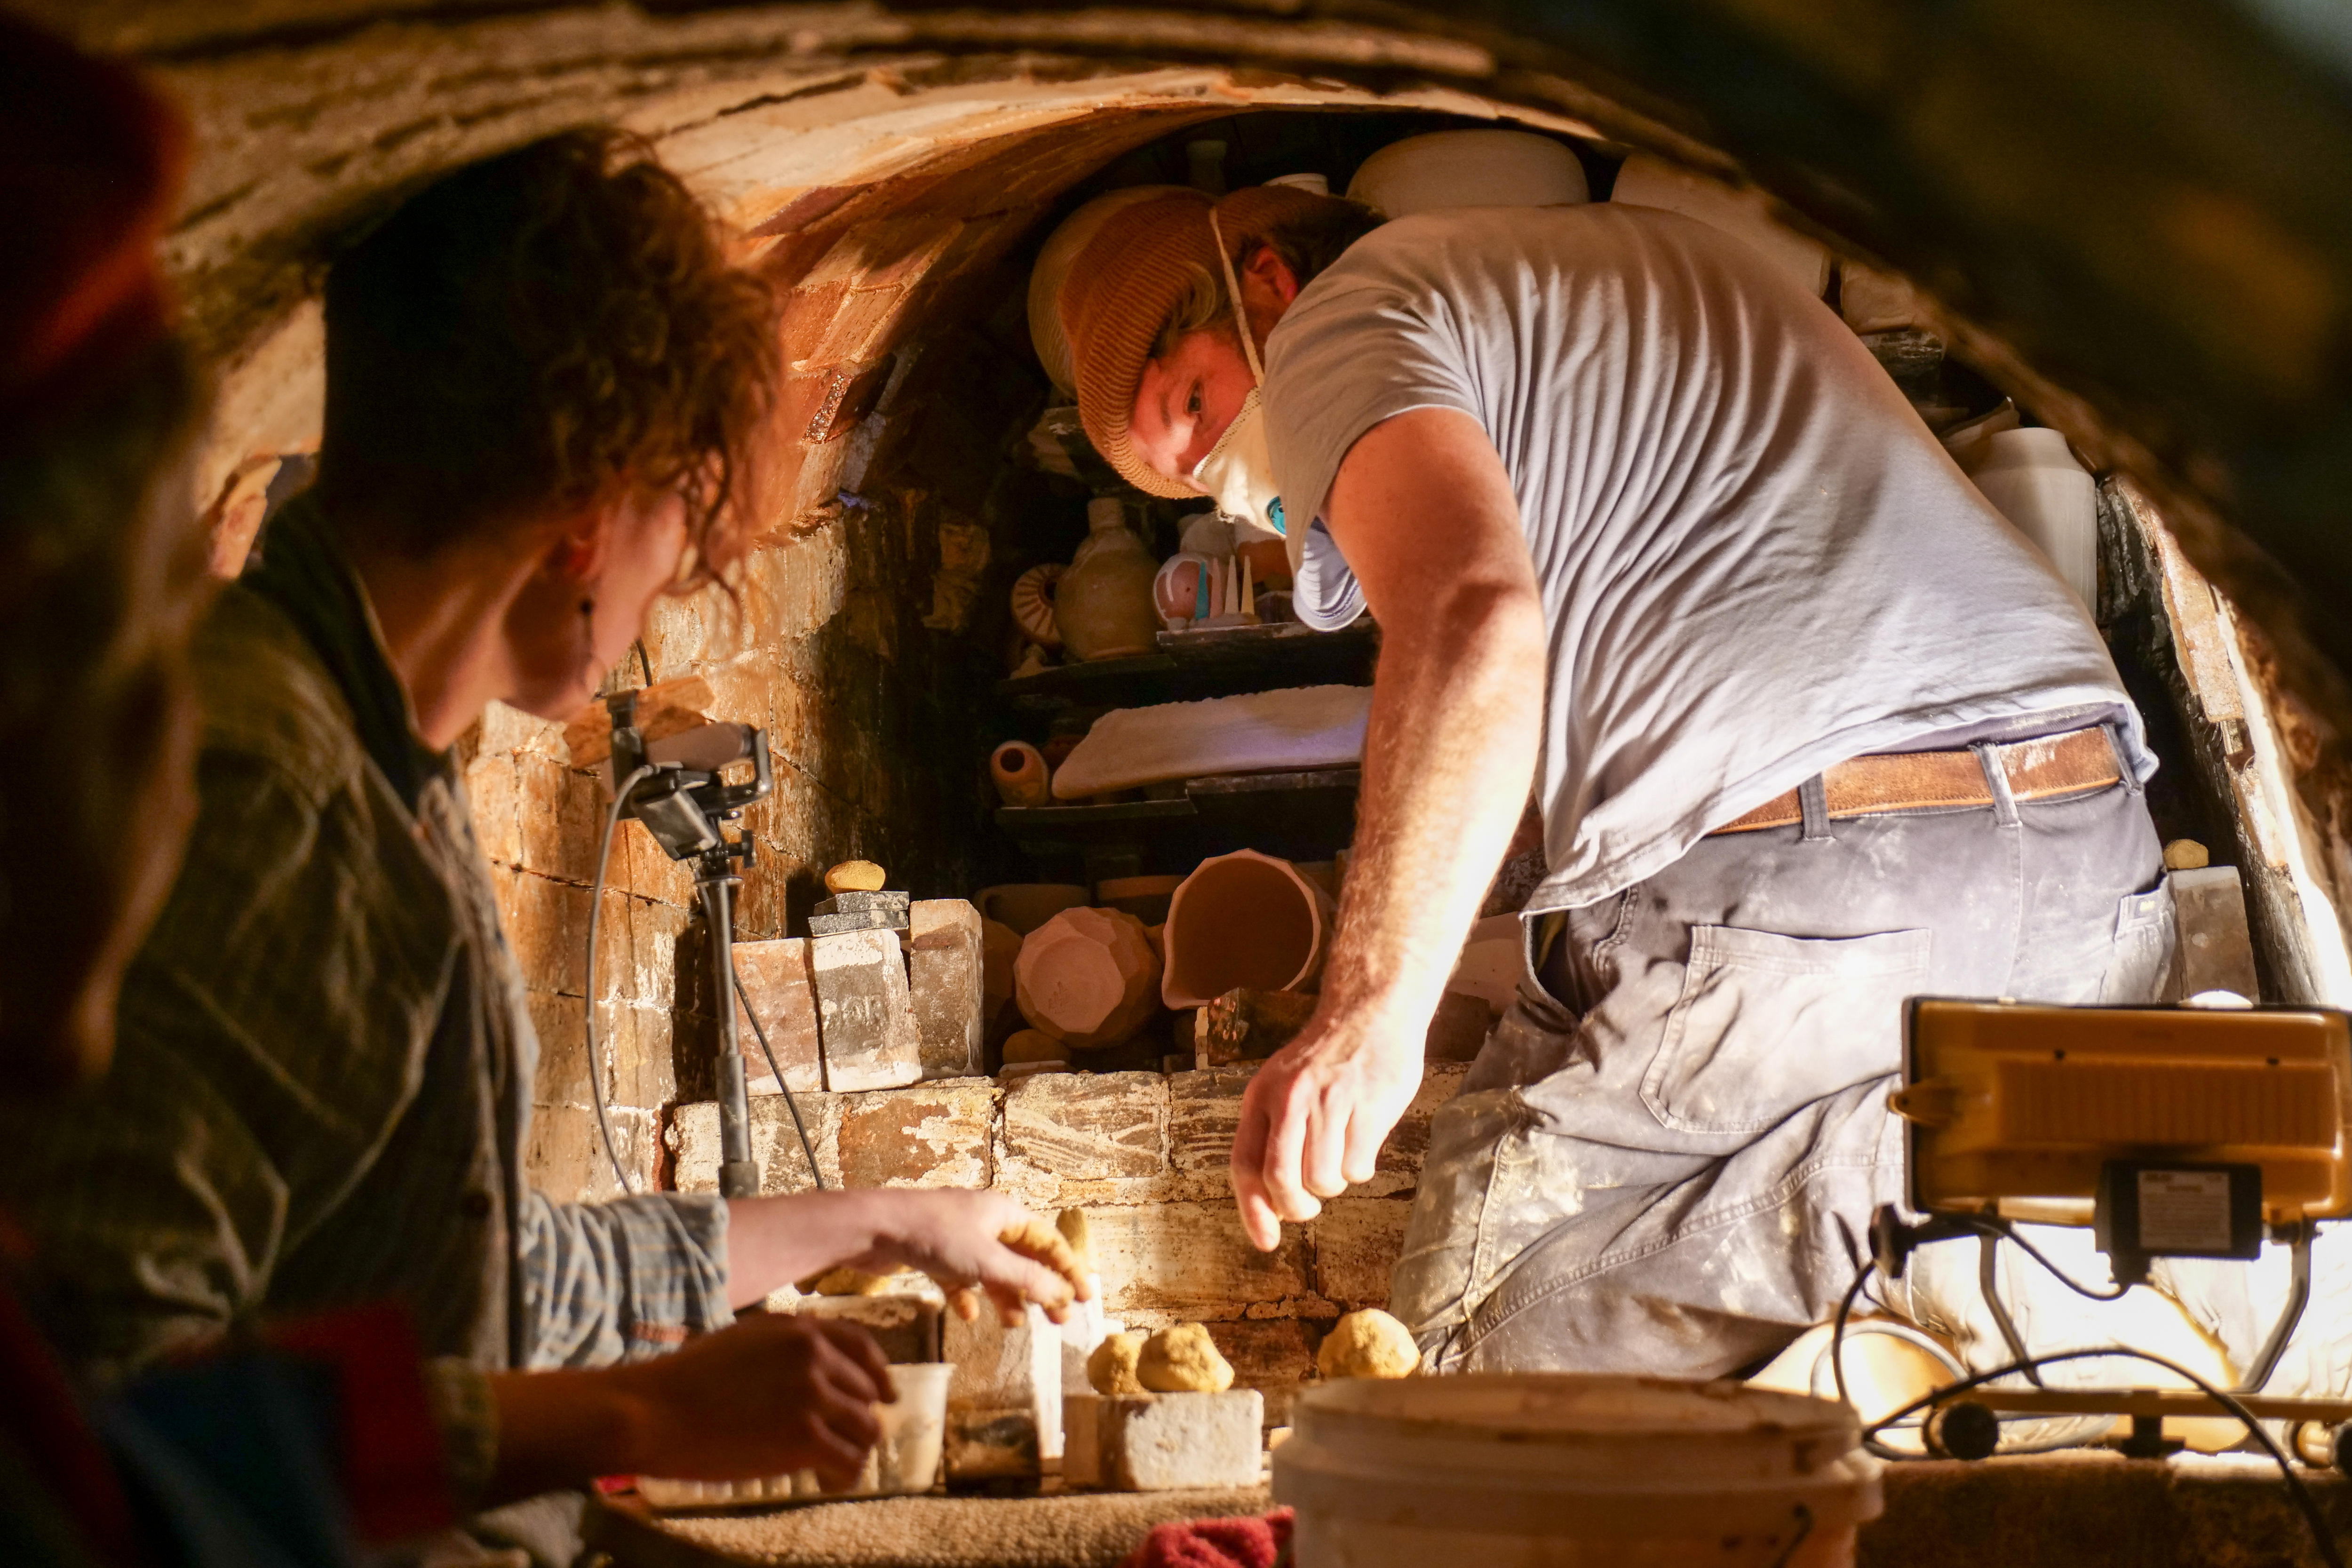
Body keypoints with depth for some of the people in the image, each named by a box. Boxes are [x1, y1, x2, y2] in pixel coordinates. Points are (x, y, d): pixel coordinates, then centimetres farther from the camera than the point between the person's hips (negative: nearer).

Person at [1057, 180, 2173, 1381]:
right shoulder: (1644, 249, 31)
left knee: (1489, 1345, 6)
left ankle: (1884, 1189, -11)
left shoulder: (1349, 313, 3)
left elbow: (1477, 625, -18)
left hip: (1808, 888, -8)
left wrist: (1371, 1014, -22)